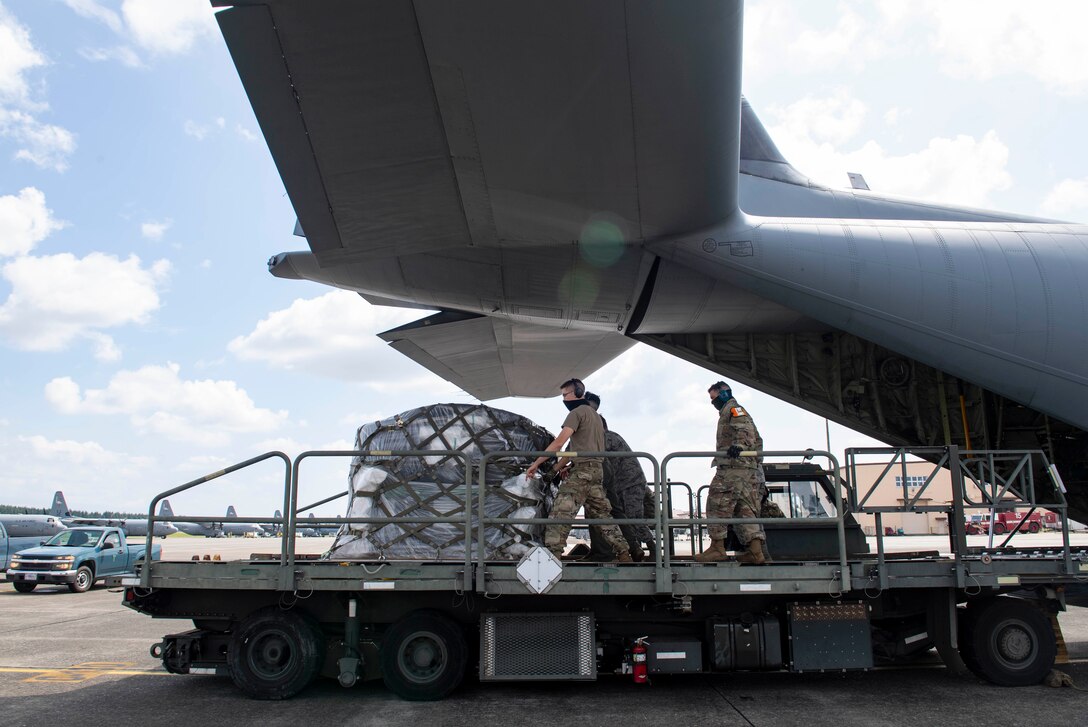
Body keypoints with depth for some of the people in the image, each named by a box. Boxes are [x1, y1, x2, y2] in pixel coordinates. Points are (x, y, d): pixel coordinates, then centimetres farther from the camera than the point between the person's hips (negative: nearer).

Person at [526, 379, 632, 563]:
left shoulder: (577, 413, -4)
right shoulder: (595, 415, 24)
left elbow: (558, 443, -15)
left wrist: (536, 464, -12)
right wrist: (554, 469, 21)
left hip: (582, 470, -9)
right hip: (597, 470, 9)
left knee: (560, 512, -12)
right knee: (601, 513, 15)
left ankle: (552, 555, -19)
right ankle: (623, 553, 15)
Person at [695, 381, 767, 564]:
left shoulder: (733, 408, 1)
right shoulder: (728, 413, 30)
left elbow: (745, 428, -18)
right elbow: (757, 440, 32)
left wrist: (739, 445, -35)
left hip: (734, 466, -10)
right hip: (749, 468, 10)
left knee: (717, 504, -10)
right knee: (745, 509, 6)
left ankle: (717, 547, -13)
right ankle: (755, 551, 0)